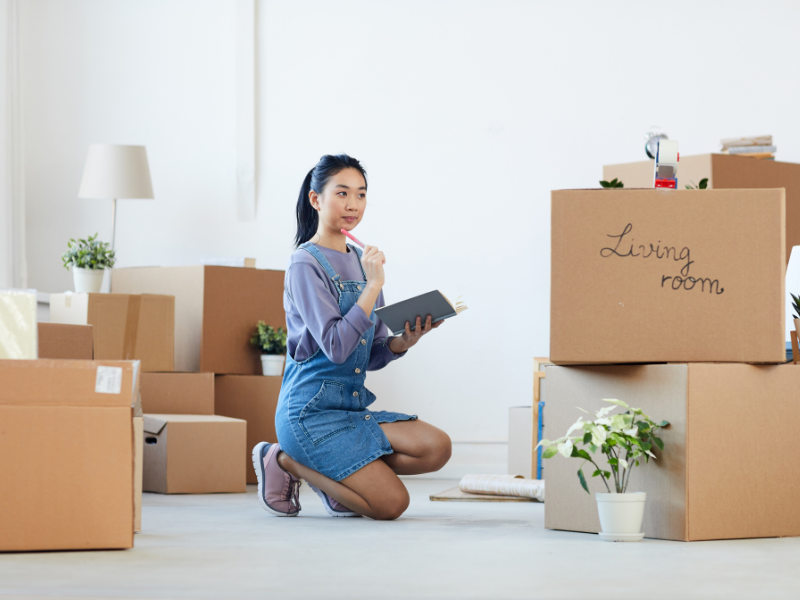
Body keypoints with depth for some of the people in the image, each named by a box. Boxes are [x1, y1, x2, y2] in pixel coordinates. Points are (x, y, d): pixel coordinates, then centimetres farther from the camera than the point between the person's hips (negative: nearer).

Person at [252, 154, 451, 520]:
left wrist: (405, 341, -7)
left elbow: (373, 357, 14)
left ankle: (334, 475, 4)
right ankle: (284, 462, 2)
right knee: (391, 502, -16)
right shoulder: (306, 264, -10)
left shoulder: (360, 261, 14)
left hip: (353, 406, 8)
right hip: (311, 411, -8)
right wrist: (373, 286, -21)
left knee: (437, 448, -13)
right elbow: (336, 347, -21)